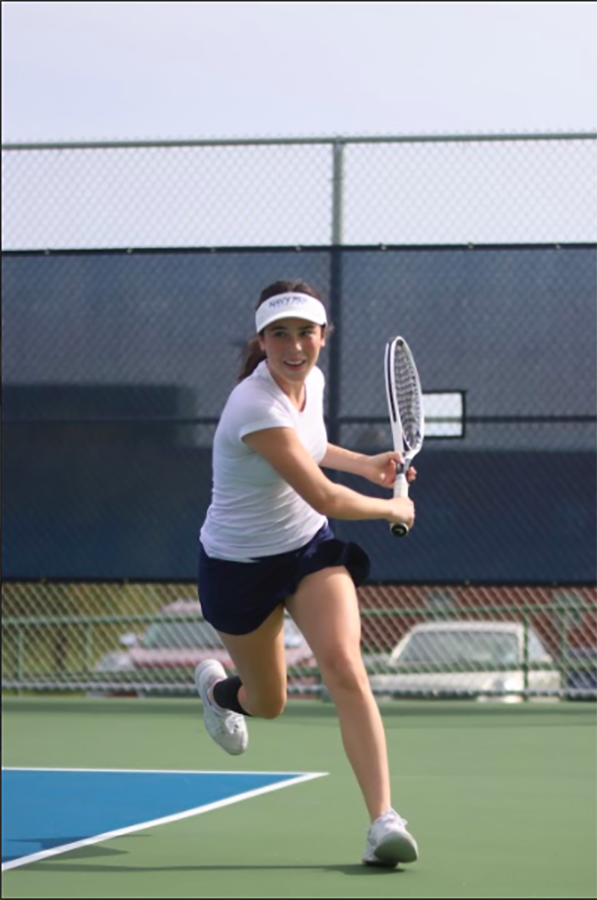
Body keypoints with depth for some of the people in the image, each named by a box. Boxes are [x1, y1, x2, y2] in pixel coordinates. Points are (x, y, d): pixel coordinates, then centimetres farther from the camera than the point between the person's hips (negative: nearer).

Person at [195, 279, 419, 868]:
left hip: (310, 548, 5)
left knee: (345, 669, -20)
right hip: (239, 566, -5)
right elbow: (324, 498, -31)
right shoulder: (255, 408, -30)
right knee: (268, 702, 14)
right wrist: (393, 509, -15)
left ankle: (384, 820, -24)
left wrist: (365, 463, 6)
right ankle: (215, 686, 53)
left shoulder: (311, 380, -5)